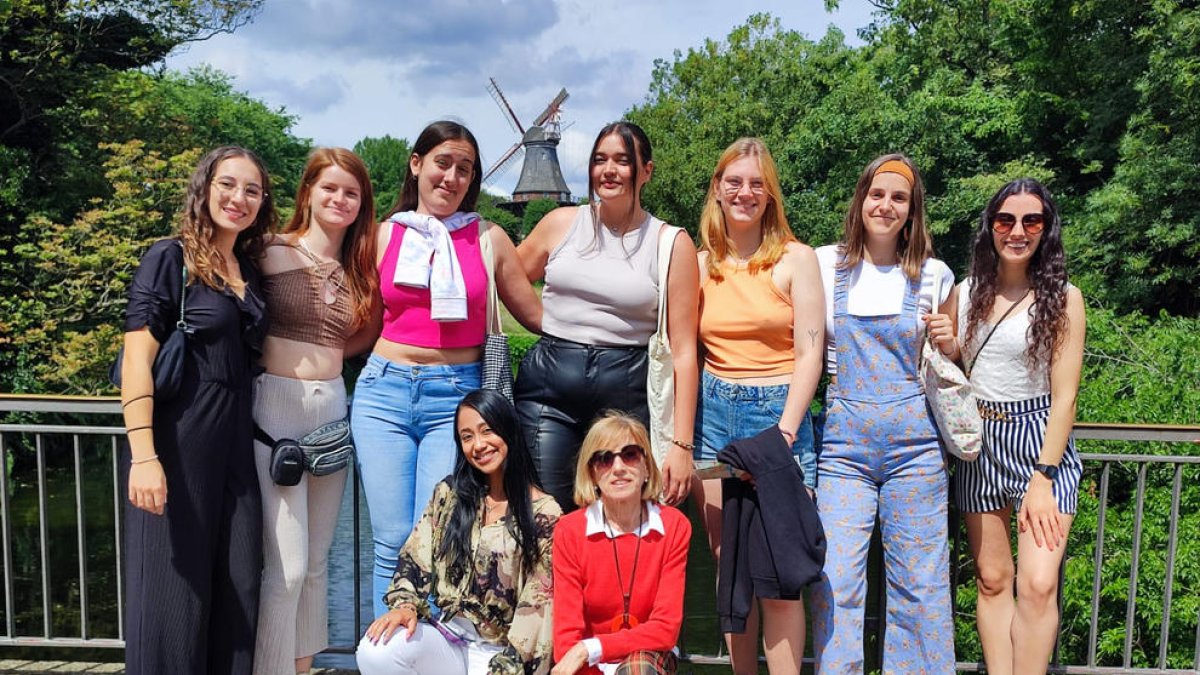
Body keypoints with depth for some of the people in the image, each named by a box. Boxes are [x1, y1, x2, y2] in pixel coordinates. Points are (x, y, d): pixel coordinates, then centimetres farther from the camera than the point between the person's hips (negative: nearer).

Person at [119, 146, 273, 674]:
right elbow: (137, 359, -12)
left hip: (236, 444, 6)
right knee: (173, 587, 1)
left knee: (238, 587, 8)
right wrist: (143, 455, -21)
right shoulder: (169, 259, -5)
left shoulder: (249, 271, 14)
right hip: (177, 445, -6)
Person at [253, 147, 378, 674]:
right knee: (285, 567, -6)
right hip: (279, 406, -6)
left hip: (333, 407, 6)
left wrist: (320, 352, 3)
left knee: (316, 561, 14)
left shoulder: (357, 268, 12)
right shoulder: (275, 253, -5)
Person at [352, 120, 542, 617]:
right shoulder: (385, 234, 9)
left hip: (457, 396, -1)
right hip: (384, 392, 2)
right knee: (392, 542, 1)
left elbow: (536, 315, 12)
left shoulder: (488, 238, 7)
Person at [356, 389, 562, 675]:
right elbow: (415, 558, 6)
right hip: (441, 636, 5)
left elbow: (536, 607, -8)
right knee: (375, 652, -27)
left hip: (497, 652, -4)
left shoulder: (543, 513, -6)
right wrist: (405, 604, -13)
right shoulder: (449, 493, 8)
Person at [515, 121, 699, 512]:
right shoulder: (561, 223, 7)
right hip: (547, 385, 1)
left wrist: (681, 444, -5)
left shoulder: (672, 245, 2)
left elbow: (683, 350, -1)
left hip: (625, 393, -1)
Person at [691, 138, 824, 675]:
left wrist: (782, 434, -13)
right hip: (714, 414, 3)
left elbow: (810, 354, -5)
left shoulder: (795, 258, 0)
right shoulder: (702, 263, 9)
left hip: (778, 412, -3)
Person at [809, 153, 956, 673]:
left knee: (919, 581, 6)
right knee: (835, 581, -2)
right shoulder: (826, 265, 5)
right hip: (843, 439, 0)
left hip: (913, 440, 1)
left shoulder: (933, 275, 7)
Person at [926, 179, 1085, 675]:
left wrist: (1042, 479, -13)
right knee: (992, 579, 7)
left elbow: (1065, 395, -7)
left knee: (1038, 583, -12)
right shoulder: (963, 294, 5)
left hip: (1041, 442, -3)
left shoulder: (1062, 298, -4)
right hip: (978, 442, 3)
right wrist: (944, 347, -8)